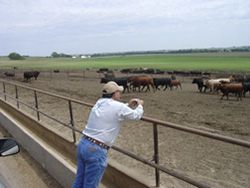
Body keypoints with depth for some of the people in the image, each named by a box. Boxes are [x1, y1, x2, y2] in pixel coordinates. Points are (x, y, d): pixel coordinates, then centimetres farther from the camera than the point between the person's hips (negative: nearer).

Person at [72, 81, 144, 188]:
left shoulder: (99, 102, 11)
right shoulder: (118, 107, -11)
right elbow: (136, 116, 5)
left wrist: (128, 105, 28)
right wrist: (140, 105, 24)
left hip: (82, 144, 8)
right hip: (96, 150, -8)